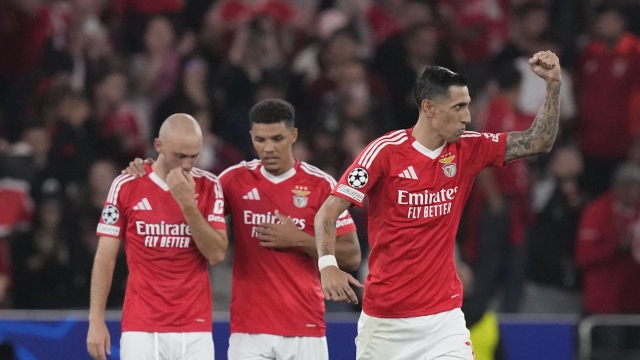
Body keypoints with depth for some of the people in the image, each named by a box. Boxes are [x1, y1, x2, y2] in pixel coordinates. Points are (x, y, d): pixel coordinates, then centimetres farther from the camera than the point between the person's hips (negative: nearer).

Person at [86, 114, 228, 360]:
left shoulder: (208, 187, 3)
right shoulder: (126, 186, 0)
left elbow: (217, 254, -5)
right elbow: (105, 258, 3)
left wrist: (188, 204, -15)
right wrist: (96, 321, -2)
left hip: (195, 331, 1)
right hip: (141, 329, -1)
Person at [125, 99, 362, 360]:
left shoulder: (321, 185, 0)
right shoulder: (236, 179, 6)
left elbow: (351, 257, 1)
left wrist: (300, 240, -12)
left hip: (304, 330, -1)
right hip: (249, 331, 1)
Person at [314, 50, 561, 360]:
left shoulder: (468, 150, 1)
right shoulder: (385, 151, -12)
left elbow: (539, 142, 3)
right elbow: (328, 211, -13)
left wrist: (553, 84, -9)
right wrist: (327, 265, -29)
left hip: (443, 316, 3)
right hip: (384, 318, -3)